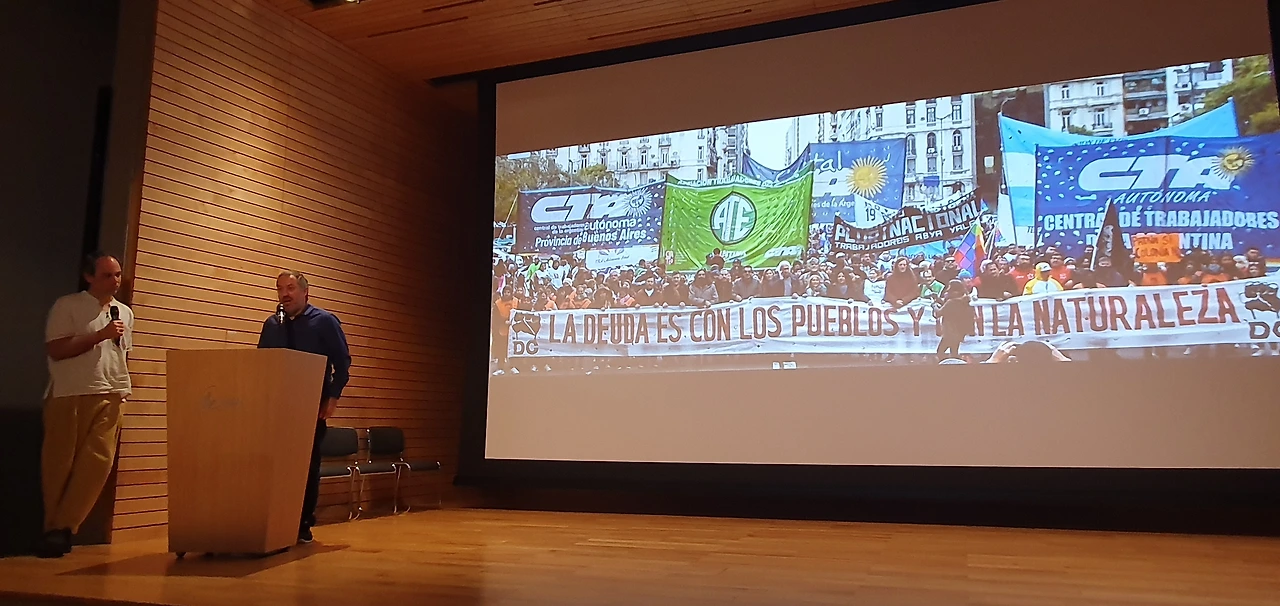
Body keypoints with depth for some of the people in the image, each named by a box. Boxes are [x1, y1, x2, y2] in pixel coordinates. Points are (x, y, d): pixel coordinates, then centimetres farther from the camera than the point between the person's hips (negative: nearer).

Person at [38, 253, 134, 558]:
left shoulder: (125, 312, 16)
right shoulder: (67, 306, 0)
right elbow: (55, 350, -9)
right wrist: (100, 335, -13)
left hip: (110, 397, 4)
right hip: (69, 395, -3)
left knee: (98, 460, -10)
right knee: (60, 464, 1)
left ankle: (62, 528, -5)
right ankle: (56, 529, 12)